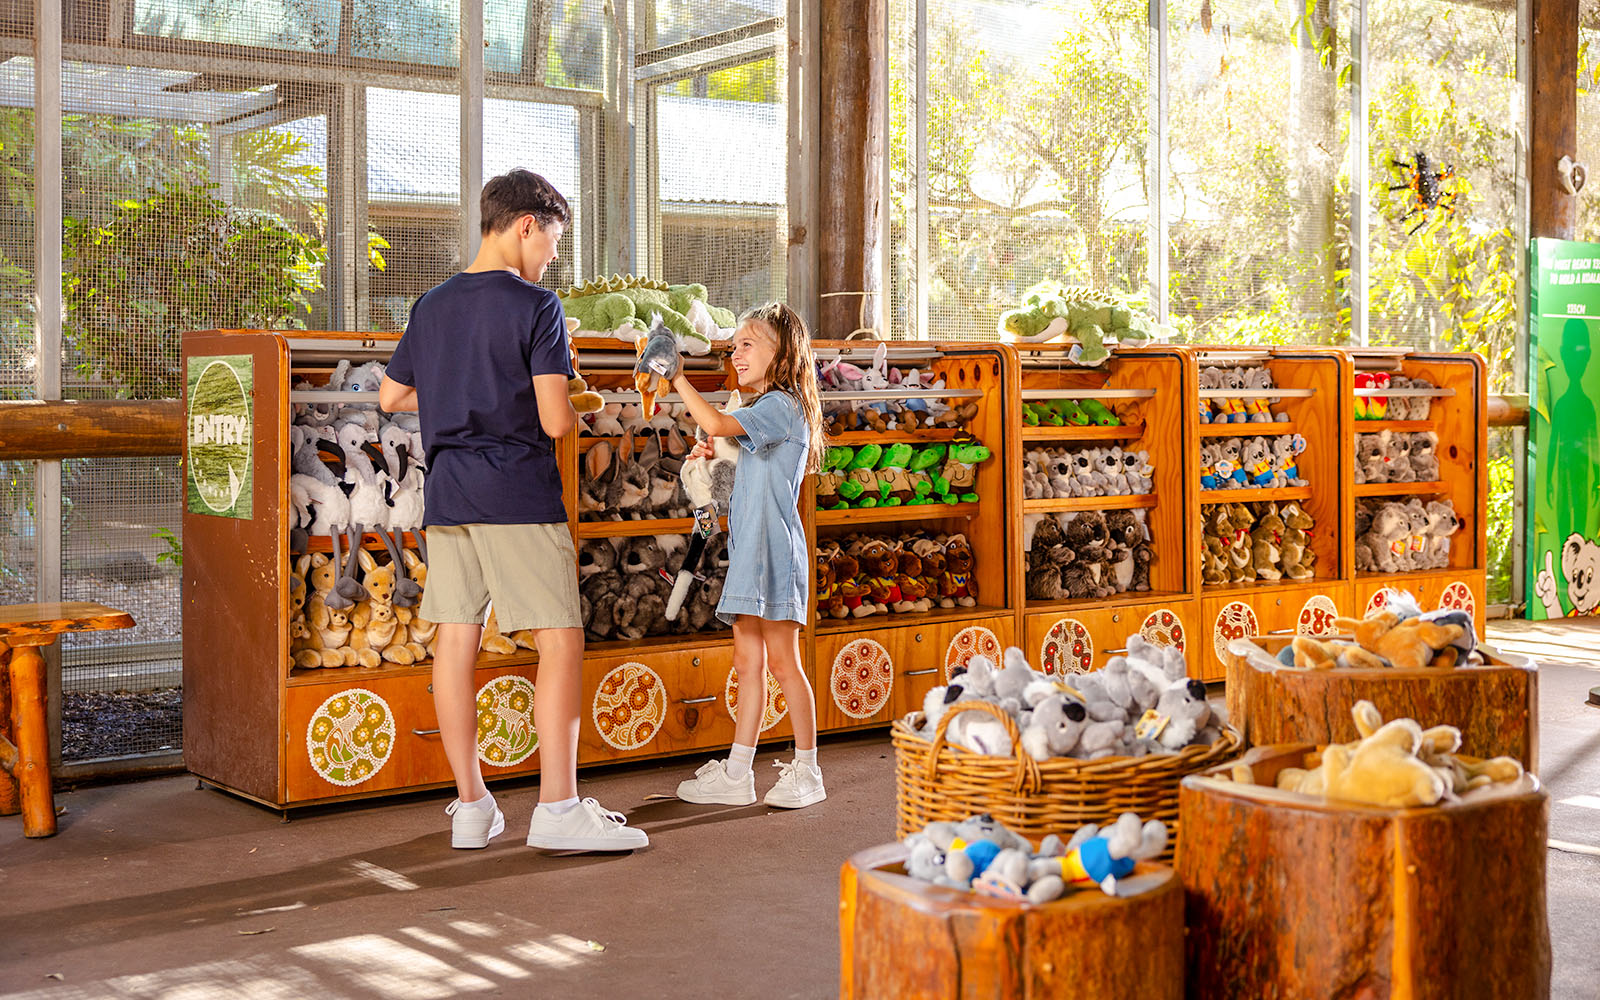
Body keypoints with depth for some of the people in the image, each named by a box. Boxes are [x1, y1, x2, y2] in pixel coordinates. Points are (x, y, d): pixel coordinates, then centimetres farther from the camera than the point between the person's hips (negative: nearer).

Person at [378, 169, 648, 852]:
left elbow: (390, 396, 22)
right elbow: (555, 421, -14)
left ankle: (471, 806, 13)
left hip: (446, 493, 7)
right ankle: (557, 808, -6)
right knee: (560, 642, -3)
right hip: (518, 496, -7)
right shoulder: (536, 307, -7)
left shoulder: (431, 307, 13)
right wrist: (577, 411, 8)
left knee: (456, 639, 7)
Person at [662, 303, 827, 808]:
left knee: (782, 661, -4)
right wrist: (716, 460, 10)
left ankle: (806, 772, 6)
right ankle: (736, 773, 13)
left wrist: (677, 378, -18)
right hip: (748, 549, 10)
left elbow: (716, 423, -25)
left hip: (774, 549, -10)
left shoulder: (781, 405, -11)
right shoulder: (767, 411, 20)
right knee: (748, 661, 9)